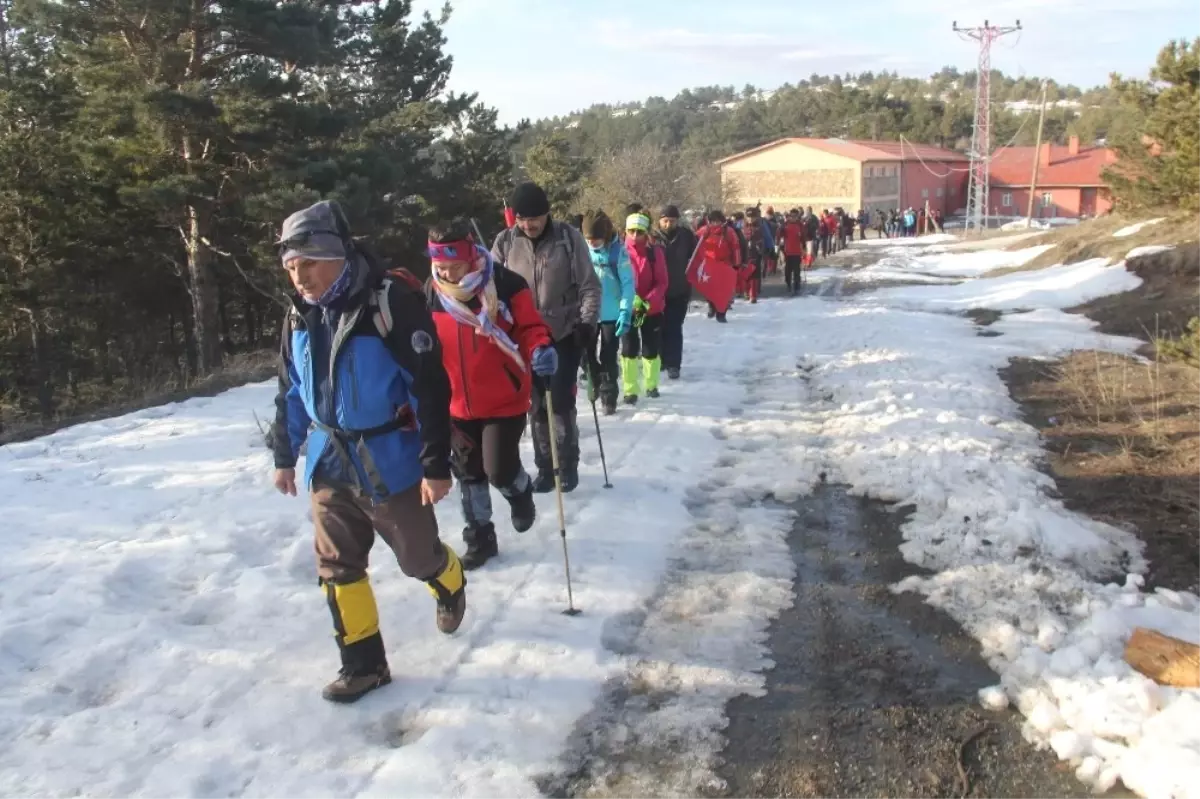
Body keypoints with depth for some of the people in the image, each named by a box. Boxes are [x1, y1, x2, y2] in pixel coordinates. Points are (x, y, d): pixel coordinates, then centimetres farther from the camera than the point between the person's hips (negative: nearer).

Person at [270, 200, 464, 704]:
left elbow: (430, 388, -18)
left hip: (389, 462, -5)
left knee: (418, 556, 9)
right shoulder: (300, 317, 2)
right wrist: (285, 456, 17)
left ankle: (451, 587, 44)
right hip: (329, 463, 6)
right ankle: (363, 664, 23)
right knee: (337, 567, 8)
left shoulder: (393, 303, -20)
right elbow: (290, 393, 14)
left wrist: (436, 464, -17)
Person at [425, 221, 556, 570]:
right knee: (469, 473, 14)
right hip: (458, 405, 4)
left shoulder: (506, 285, -17)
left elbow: (529, 327, -12)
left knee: (500, 469, -7)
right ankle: (480, 537, 34)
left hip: (505, 401, -4)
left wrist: (542, 349, -33)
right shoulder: (430, 295, -4)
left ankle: (520, 492, 31)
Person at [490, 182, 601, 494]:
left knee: (561, 403, -1)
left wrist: (588, 322, -13)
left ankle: (568, 465, 16)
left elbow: (589, 285, -4)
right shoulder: (505, 242, -3)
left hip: (565, 335, -2)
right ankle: (545, 466, 21)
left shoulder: (568, 237, -8)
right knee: (537, 406, 8)